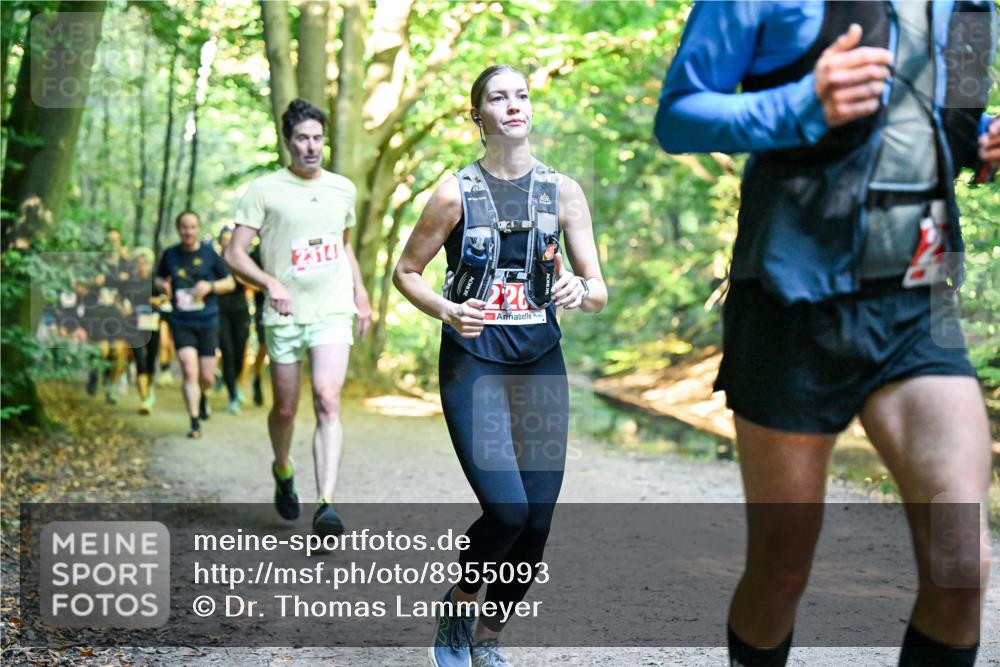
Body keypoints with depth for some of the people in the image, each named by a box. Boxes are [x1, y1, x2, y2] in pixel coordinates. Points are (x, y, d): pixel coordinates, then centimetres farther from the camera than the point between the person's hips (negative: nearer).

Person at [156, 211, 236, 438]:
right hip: (181, 323, 0)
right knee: (190, 372, -14)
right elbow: (159, 278, 21)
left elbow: (230, 283, 5)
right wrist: (163, 285, -2)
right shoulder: (170, 255, 5)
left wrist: (210, 286, -14)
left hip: (207, 322, 0)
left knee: (207, 377, 5)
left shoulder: (210, 253, 0)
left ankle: (202, 396, 41)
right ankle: (195, 422, -8)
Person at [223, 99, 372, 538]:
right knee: (285, 409, 9)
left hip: (333, 313, 1)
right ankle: (282, 471, 41)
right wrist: (270, 283, -21)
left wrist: (360, 293, 17)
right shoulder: (264, 190, -2)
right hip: (284, 317, -1)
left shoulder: (343, 189, 11)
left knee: (328, 401, -17)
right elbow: (234, 254, -4)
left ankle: (325, 505, -21)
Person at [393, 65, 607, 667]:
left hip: (542, 362, 3)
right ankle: (457, 607, 13)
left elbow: (600, 293, 3)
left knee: (538, 520, 1)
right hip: (474, 359, -3)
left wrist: (581, 291, -21)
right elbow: (407, 271, 5)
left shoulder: (563, 191, 3)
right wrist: (446, 310, -14)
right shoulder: (456, 193, -4)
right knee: (507, 509, -17)